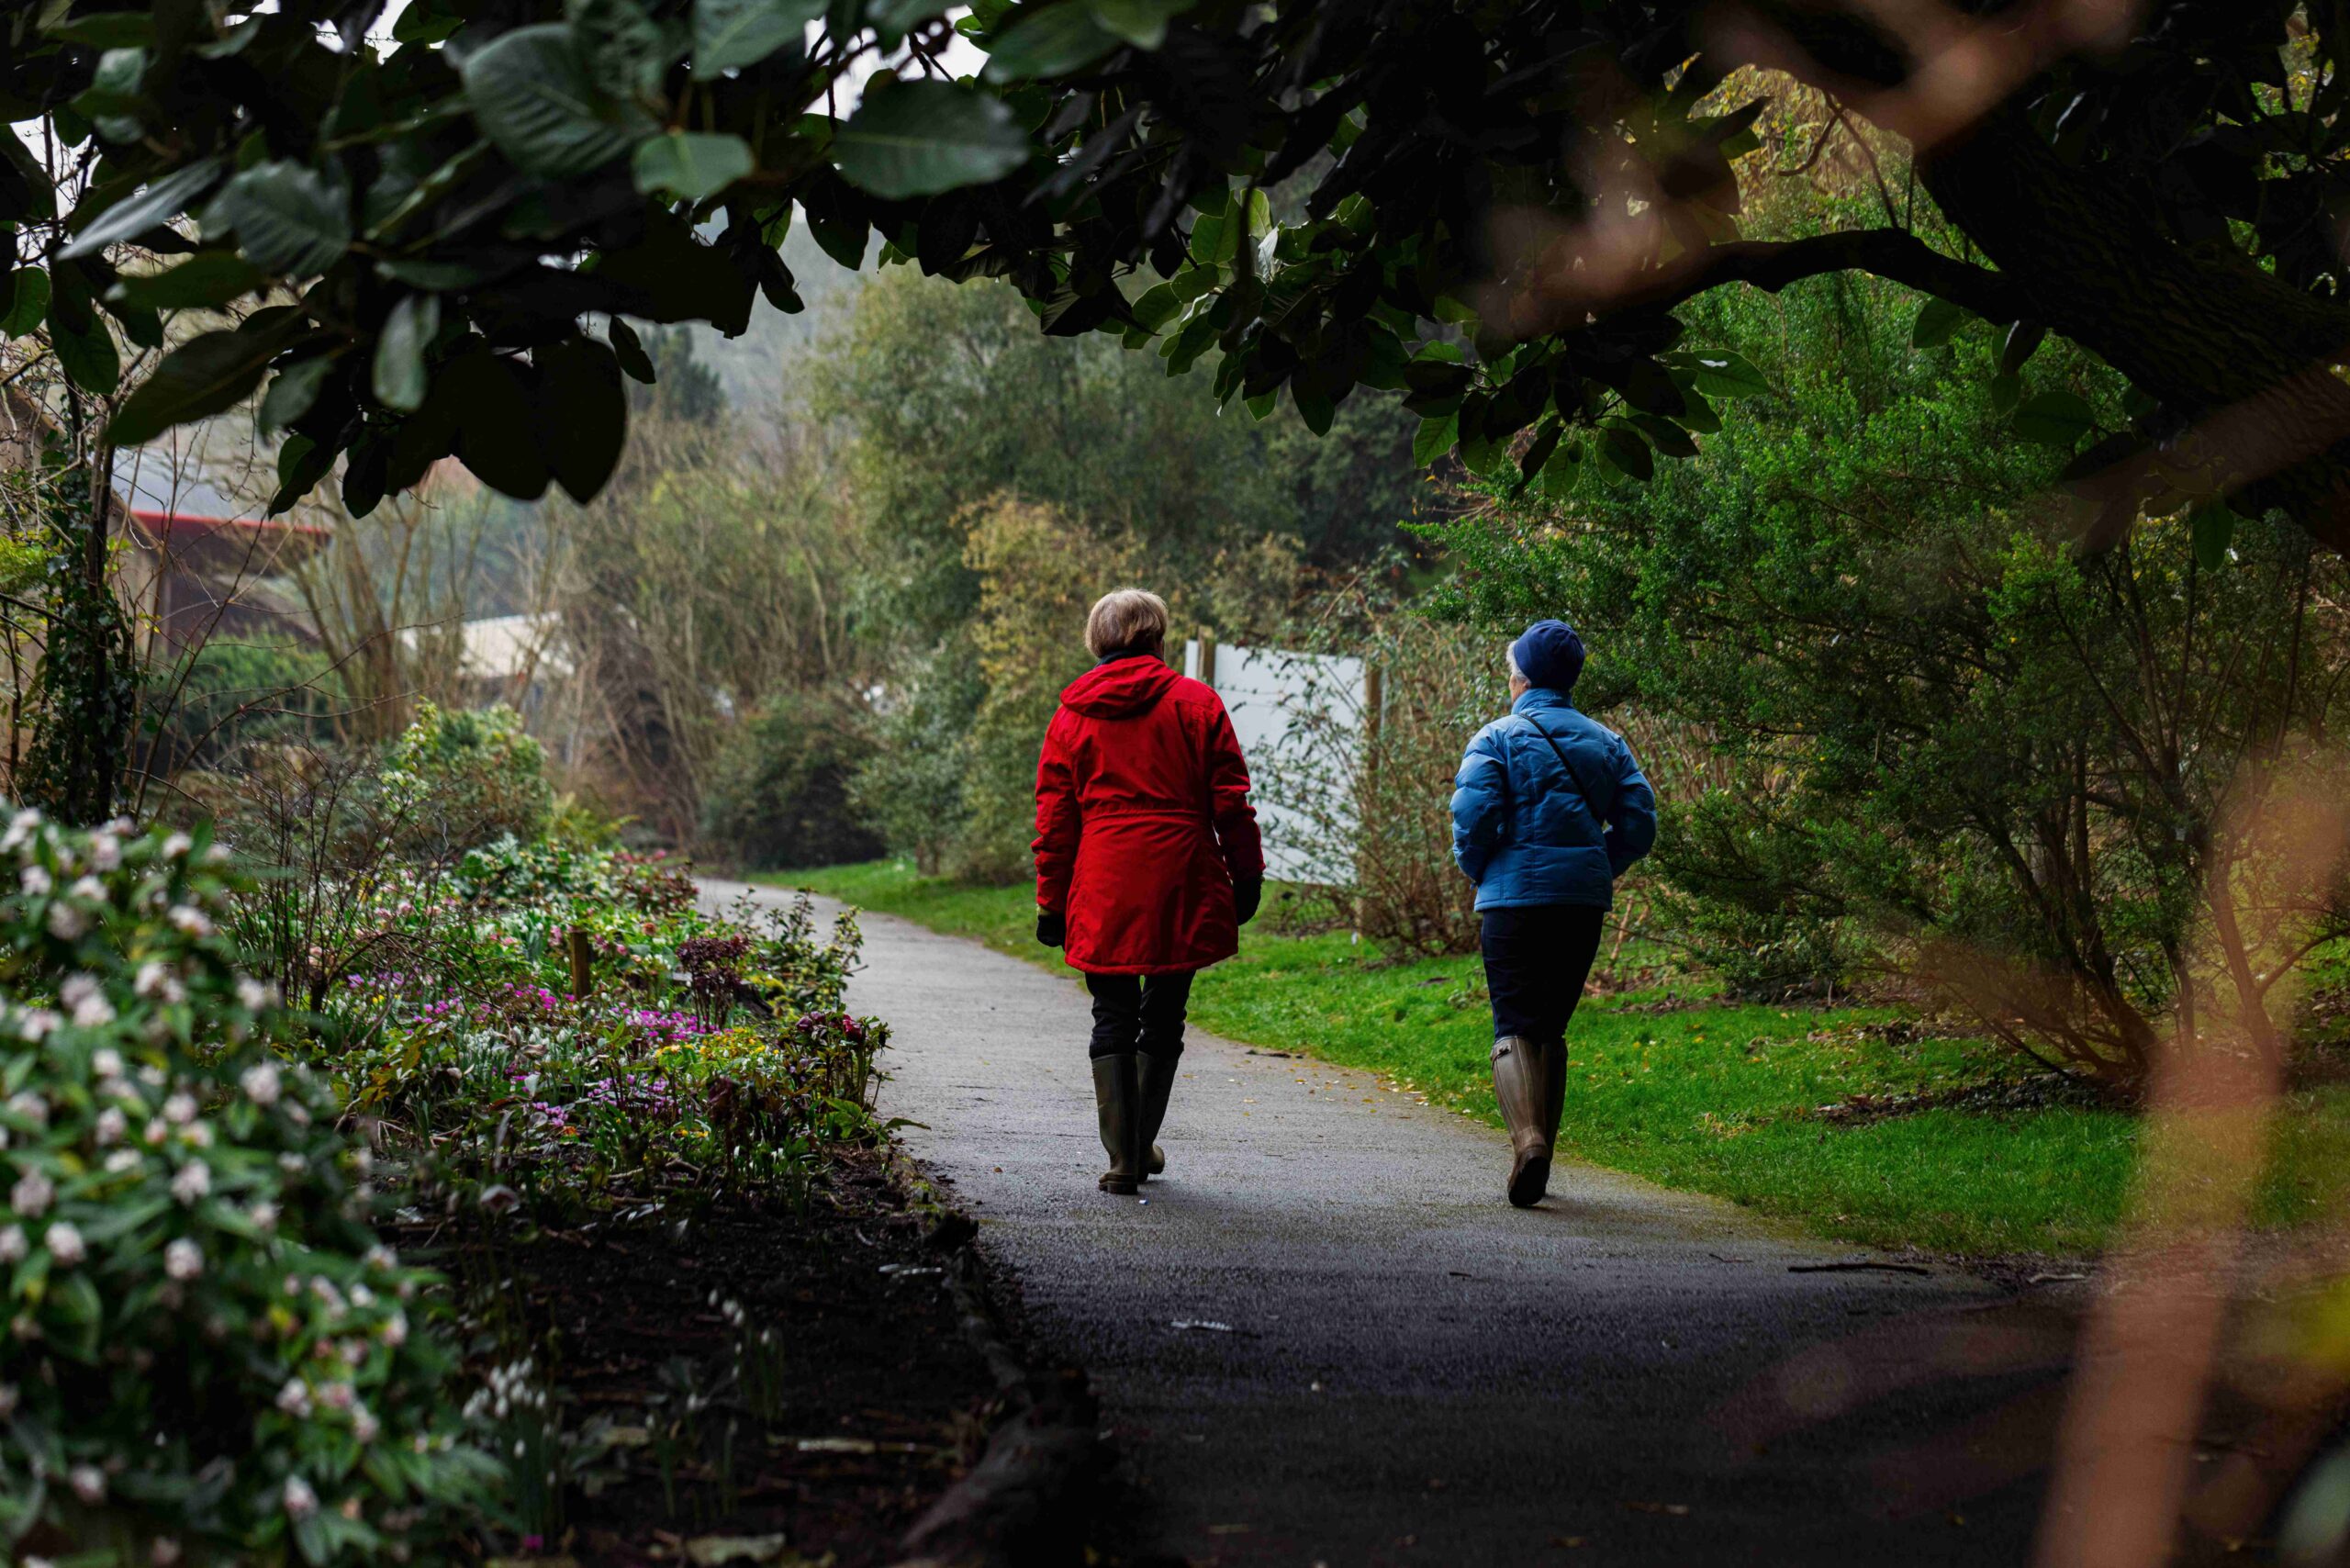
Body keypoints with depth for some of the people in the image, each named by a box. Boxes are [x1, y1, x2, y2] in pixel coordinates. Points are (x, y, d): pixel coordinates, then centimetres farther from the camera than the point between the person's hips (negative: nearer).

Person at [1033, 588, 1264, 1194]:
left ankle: (1122, 1157, -2)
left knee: (1114, 1023, 7)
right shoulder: (1197, 704, 2)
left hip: (1103, 895, 0)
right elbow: (1230, 802, 0)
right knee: (1163, 1020, 13)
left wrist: (1052, 904, 10)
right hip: (1181, 892, 0)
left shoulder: (1071, 717, 6)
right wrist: (1247, 876, 7)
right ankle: (1141, 1146, 22)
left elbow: (1055, 820, 6)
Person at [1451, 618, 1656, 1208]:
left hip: (1515, 899, -4)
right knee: (1552, 1028, 15)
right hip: (1585, 902, 5)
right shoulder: (1605, 741, 11)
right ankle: (1539, 1158, 18)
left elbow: (1472, 820, -13)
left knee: (1514, 1026, -6)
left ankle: (1527, 1137, -29)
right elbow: (1639, 822, 6)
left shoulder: (1497, 738, -3)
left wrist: (1479, 873, 6)